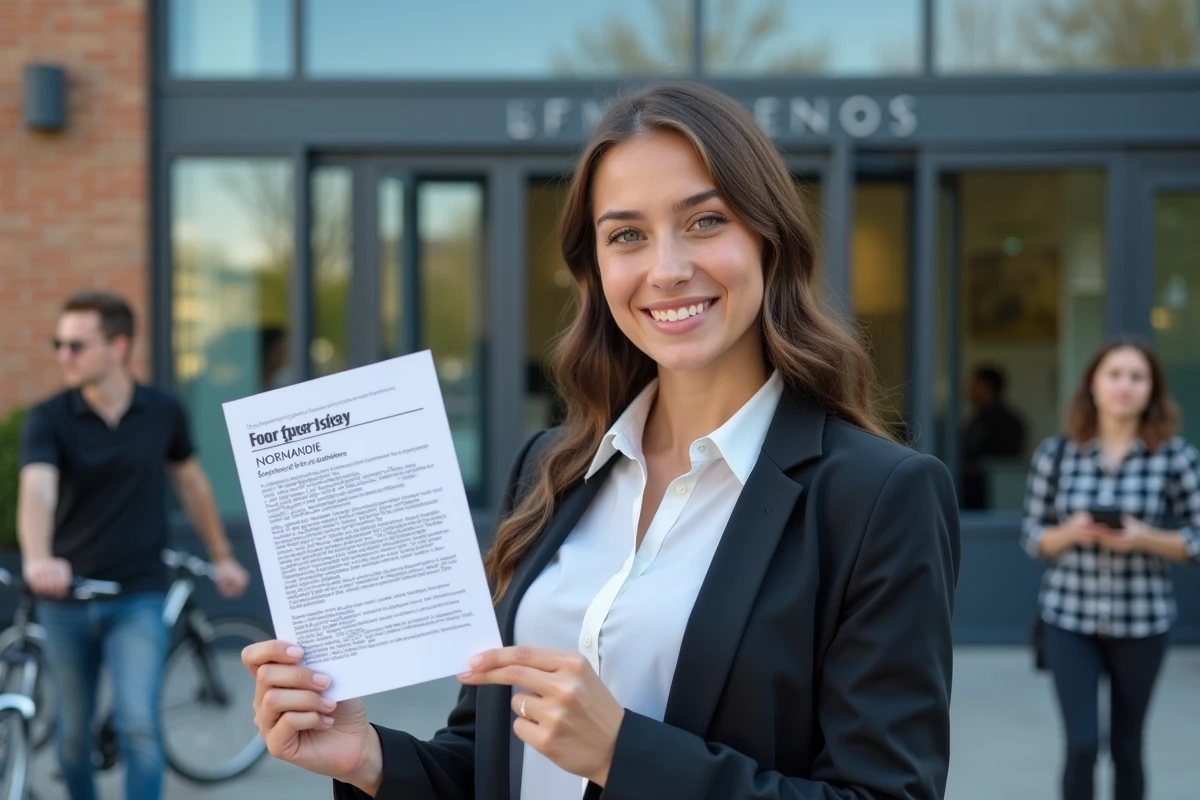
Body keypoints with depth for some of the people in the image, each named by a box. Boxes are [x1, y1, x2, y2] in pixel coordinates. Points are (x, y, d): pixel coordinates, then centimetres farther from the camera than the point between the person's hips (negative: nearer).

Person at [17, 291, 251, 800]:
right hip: (65, 602, 1)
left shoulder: (163, 413, -4)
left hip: (137, 598, -1)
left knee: (139, 725, -14)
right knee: (74, 733, 14)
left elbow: (189, 480, 14)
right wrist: (37, 559, -48)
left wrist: (221, 556, 20)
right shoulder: (48, 420, -11)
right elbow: (36, 490, -29)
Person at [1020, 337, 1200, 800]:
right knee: (1082, 745, -7)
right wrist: (1071, 532, -16)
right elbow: (1033, 538, 4)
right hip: (1069, 618, 0)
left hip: (1141, 622, 0)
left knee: (1127, 748, 11)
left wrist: (1144, 539, -17)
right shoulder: (1056, 453, -2)